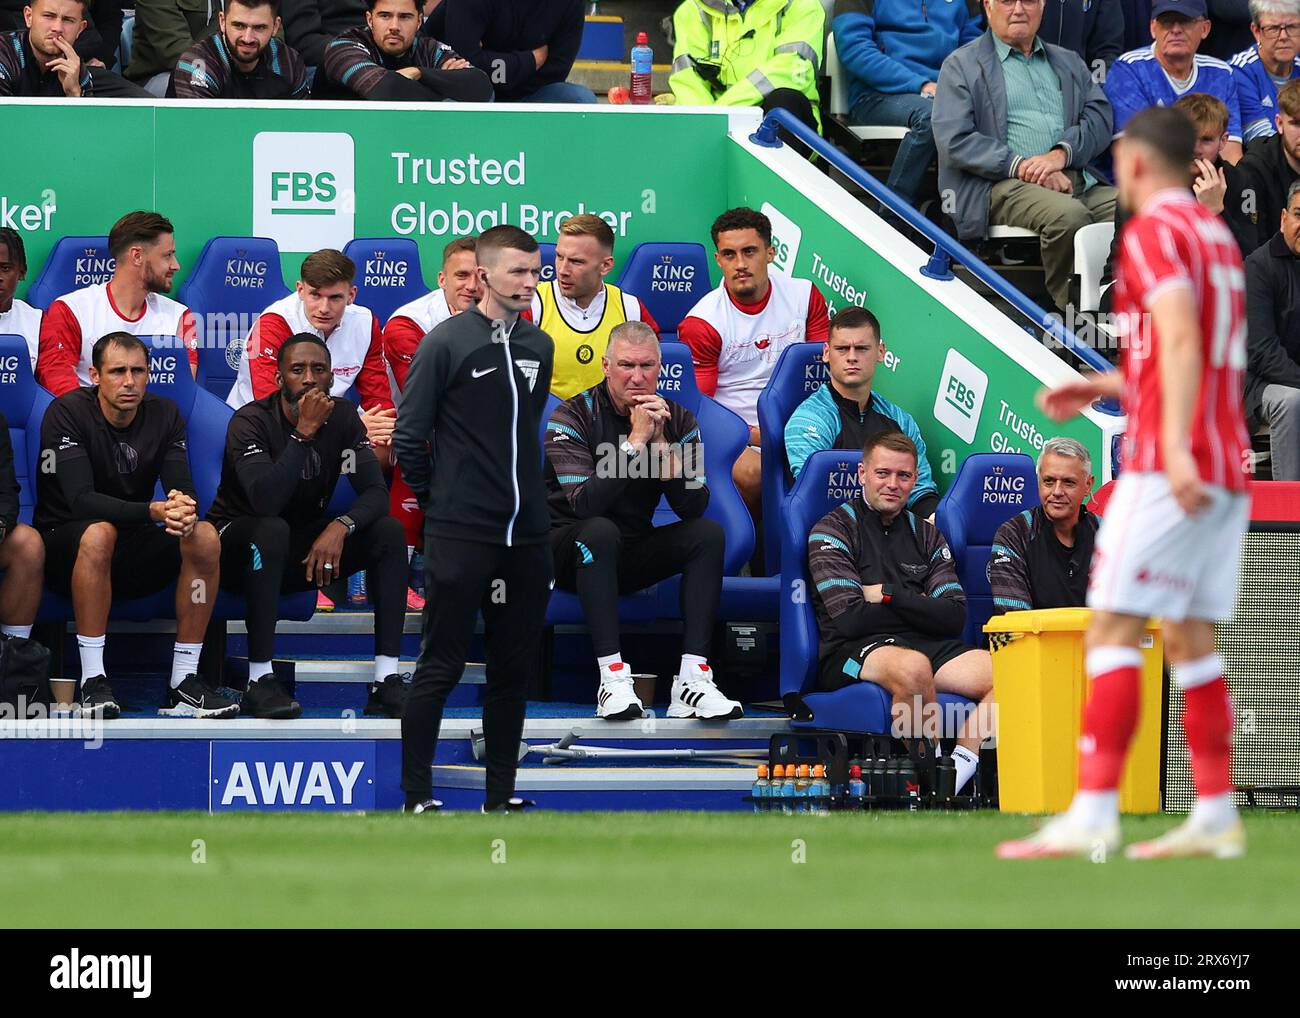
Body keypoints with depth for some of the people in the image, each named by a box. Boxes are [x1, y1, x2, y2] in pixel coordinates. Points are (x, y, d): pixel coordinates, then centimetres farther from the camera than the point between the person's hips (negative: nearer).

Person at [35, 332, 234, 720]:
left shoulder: (164, 415, 0)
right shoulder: (68, 412, -14)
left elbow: (183, 491, -9)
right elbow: (81, 499, -26)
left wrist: (183, 509, -36)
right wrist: (155, 511, -40)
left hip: (131, 557, 5)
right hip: (64, 548, -4)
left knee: (205, 537, -22)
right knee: (99, 532, -38)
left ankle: (184, 680, -20)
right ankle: (93, 682, -35)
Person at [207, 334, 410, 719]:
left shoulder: (342, 417, -3)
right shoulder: (251, 421, -19)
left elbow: (375, 492, -11)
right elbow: (265, 501, -34)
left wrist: (340, 527, -31)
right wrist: (304, 432, -33)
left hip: (304, 549, 5)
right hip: (239, 540, -5)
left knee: (389, 532, -16)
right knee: (272, 530, -39)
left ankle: (386, 682, -21)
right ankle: (259, 681, -37)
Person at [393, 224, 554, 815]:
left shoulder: (539, 347, 10)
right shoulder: (447, 343, -7)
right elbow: (408, 437, -5)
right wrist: (439, 500, 2)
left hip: (526, 538, 6)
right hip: (459, 541, -6)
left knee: (514, 670, 8)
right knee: (440, 668, -3)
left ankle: (500, 796, 16)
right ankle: (418, 797, 2)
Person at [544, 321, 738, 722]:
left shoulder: (677, 420, -1)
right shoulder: (573, 418, -14)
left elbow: (693, 507, -12)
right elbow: (585, 503, -28)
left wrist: (662, 444, -24)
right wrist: (635, 441, -29)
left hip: (632, 554, 4)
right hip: (568, 550, -4)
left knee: (708, 533, -18)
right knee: (601, 530, -35)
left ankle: (693, 678, -28)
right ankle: (612, 676, -39)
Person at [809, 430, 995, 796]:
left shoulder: (926, 535, 20)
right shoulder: (833, 531, 5)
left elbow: (954, 618, 7)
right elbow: (850, 619, -8)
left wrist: (890, 596, -3)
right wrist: (919, 605, 4)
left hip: (926, 646, 5)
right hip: (852, 653, -5)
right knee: (913, 666, -40)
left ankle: (958, 770, -28)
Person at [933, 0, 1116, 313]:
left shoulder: (1069, 63, 26)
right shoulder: (962, 66, 11)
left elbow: (1100, 118, 11)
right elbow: (954, 141, -2)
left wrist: (1061, 153, -10)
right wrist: (1020, 166, -12)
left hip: (1078, 178, 4)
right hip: (1004, 185, -4)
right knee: (1069, 215, -36)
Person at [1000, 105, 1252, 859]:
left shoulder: (1153, 232, -8)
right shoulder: (1217, 236, 20)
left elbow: (1182, 342, -22)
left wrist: (1177, 447, -32)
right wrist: (1108, 389, 31)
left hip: (1169, 469, -9)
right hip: (1228, 470, 9)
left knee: (1114, 627, -10)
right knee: (1191, 638, 10)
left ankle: (1092, 816, -17)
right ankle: (1216, 818, 7)